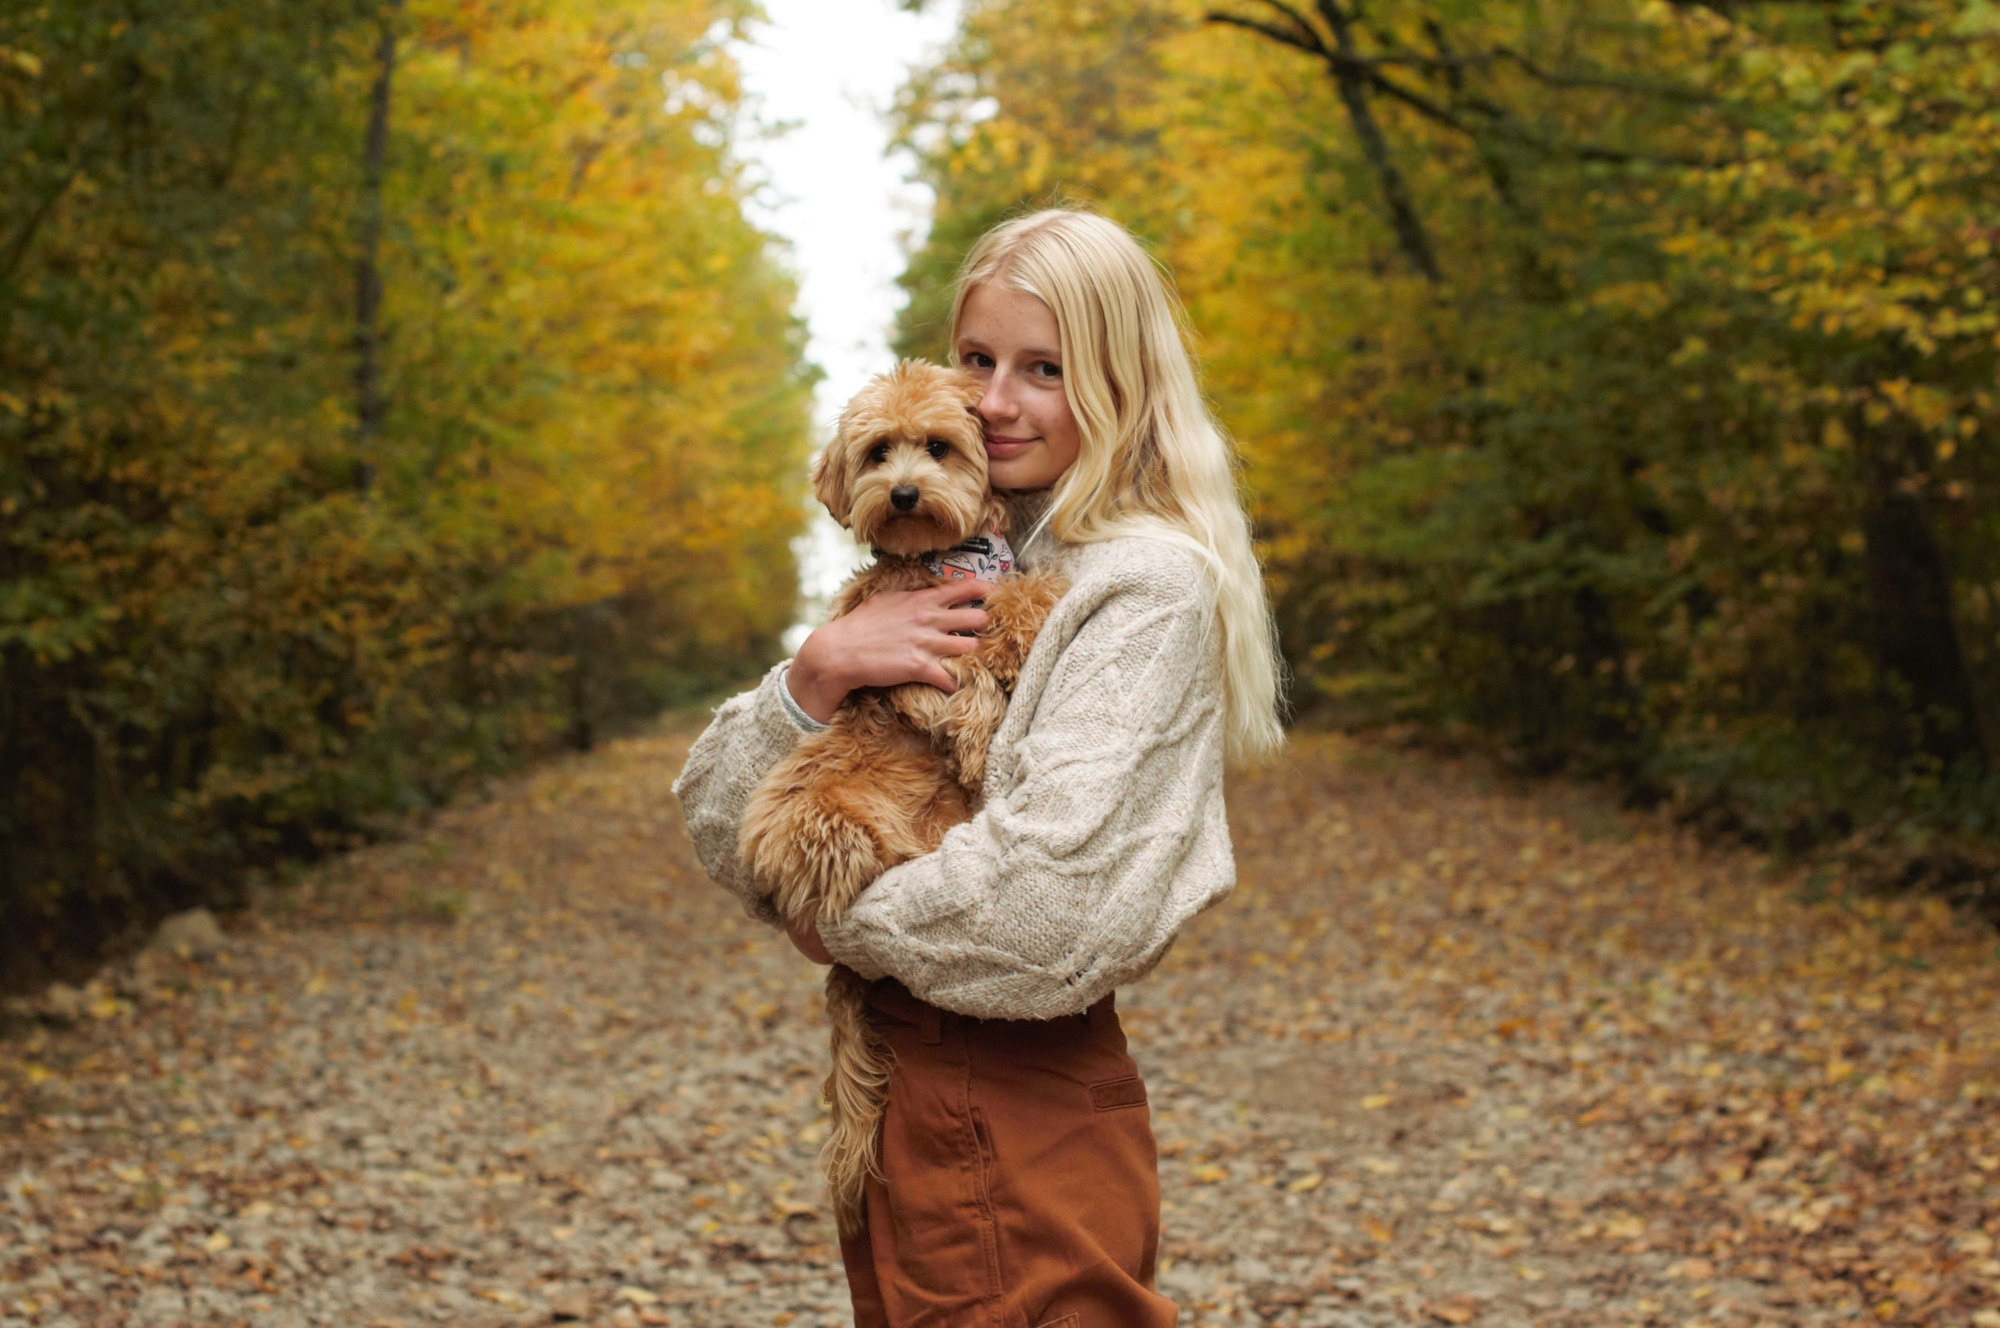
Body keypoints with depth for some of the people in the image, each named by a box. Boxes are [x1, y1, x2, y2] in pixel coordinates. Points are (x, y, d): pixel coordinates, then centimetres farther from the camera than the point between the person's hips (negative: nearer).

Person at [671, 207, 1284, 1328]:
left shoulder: (1150, 586, -13)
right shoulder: (946, 567, 10)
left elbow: (1049, 907, -25)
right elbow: (719, 824, 4)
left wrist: (842, 918, -9)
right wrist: (813, 676, -13)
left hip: (1022, 1110, -8)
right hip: (900, 1082, 8)